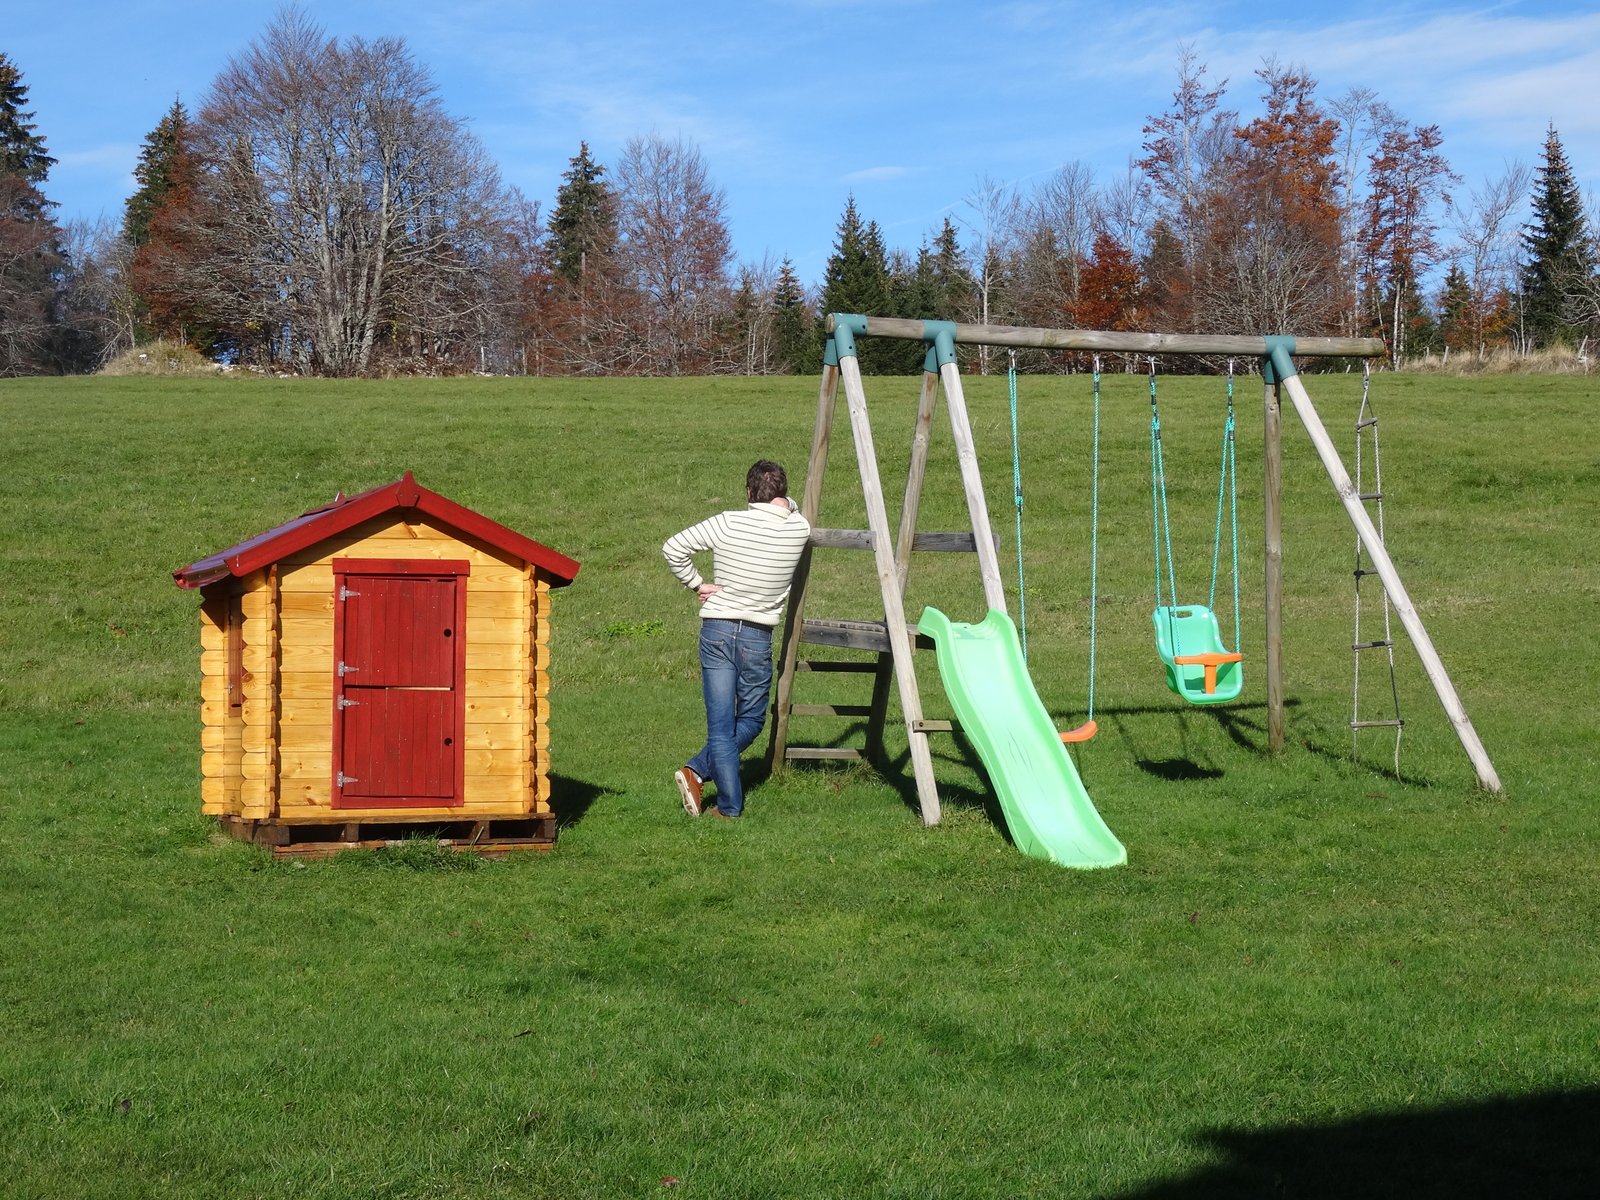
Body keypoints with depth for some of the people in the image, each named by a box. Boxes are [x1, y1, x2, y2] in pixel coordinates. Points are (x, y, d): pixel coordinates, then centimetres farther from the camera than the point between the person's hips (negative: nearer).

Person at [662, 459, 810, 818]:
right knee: (751, 720, 17)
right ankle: (697, 771, 3)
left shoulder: (727, 523, -7)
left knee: (720, 726, 3)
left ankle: (730, 804, -1)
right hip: (758, 637, 0)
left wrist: (696, 585, 2)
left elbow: (673, 548, -7)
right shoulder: (799, 530, -4)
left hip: (716, 630, 0)